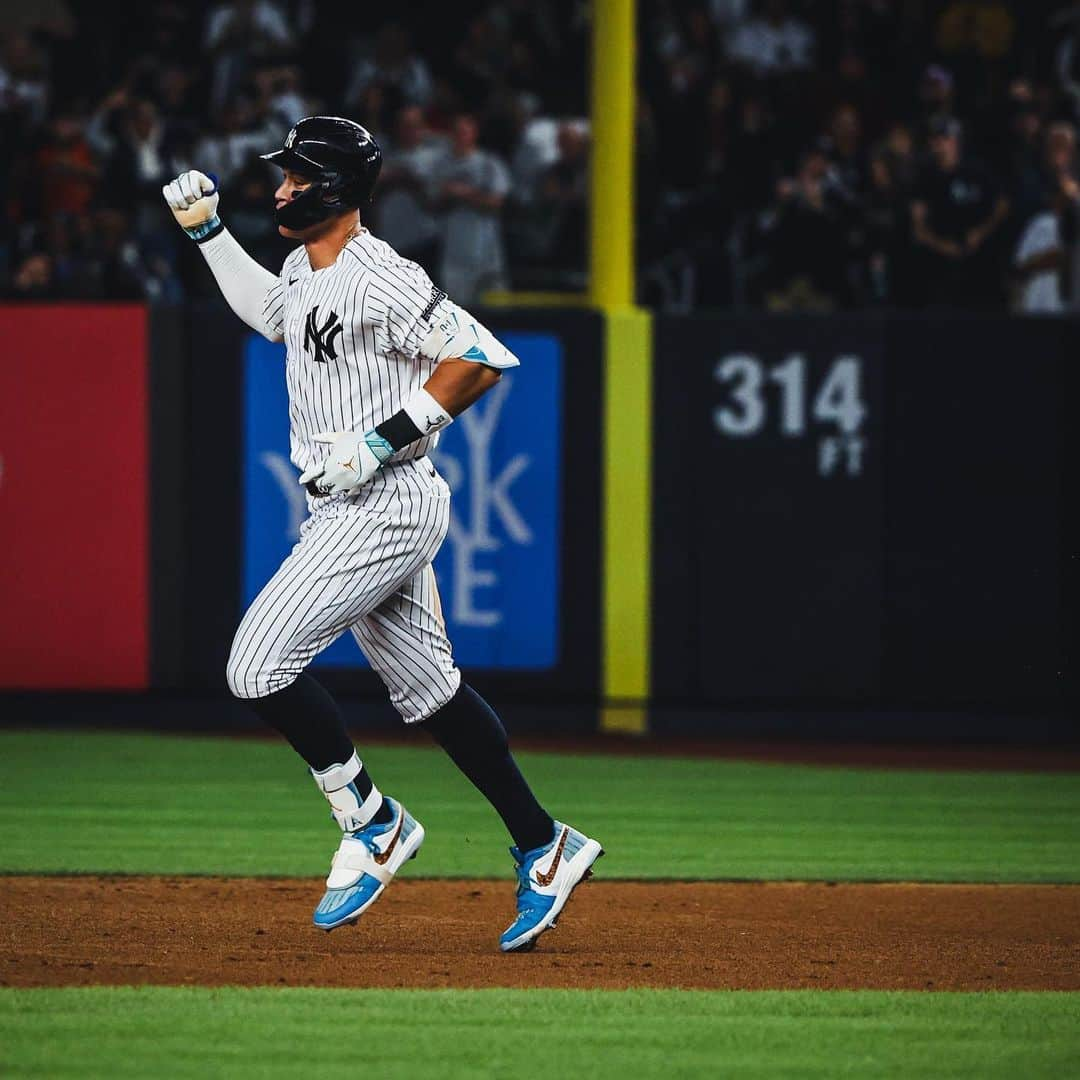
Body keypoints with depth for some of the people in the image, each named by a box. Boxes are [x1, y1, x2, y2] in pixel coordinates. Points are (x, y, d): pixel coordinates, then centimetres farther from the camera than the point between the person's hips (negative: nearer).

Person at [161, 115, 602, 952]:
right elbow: (269, 312, 35)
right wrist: (207, 231, 24)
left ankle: (371, 823, -2)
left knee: (259, 663, -14)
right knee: (428, 689, 14)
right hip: (352, 511, 10)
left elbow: (481, 357, -23)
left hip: (386, 508, -10)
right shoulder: (305, 270, 11)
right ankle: (544, 852, 20)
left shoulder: (378, 281, -19)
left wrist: (382, 442, -24)